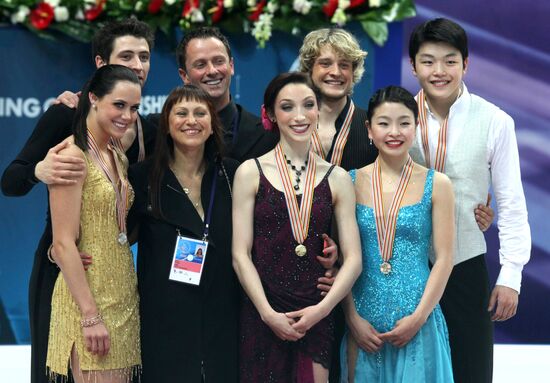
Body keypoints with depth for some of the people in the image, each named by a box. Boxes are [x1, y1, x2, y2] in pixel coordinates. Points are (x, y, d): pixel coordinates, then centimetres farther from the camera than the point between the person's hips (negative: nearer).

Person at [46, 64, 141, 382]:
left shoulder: (118, 157, 13)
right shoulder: (72, 156, -13)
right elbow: (63, 244, -17)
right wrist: (91, 316, -20)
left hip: (123, 294, 8)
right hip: (87, 294, -8)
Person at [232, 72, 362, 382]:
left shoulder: (337, 179, 6)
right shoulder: (251, 173, 1)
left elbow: (354, 259, 1)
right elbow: (240, 255, -3)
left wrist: (322, 308, -12)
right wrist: (268, 313, -13)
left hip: (316, 318, 1)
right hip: (263, 315, -1)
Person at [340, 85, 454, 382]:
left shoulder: (436, 185, 1)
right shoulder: (351, 183, 4)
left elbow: (444, 259, -1)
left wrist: (419, 317, -8)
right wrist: (352, 317, -5)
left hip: (417, 324, -1)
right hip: (362, 322, 1)